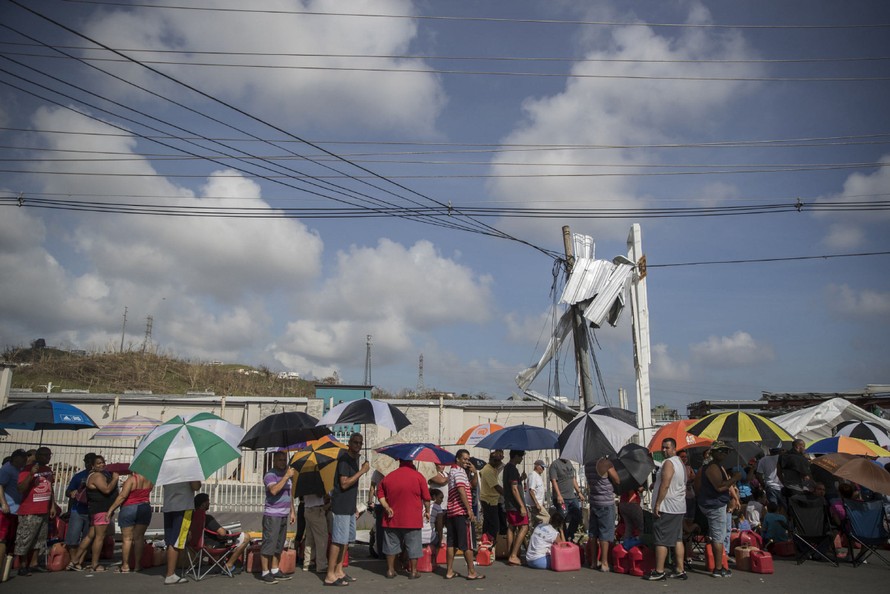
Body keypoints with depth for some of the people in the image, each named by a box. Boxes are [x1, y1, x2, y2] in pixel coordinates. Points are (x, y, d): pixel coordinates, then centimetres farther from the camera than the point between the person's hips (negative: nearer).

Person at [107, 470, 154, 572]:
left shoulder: (132, 479, -15)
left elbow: (122, 496, -18)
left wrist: (111, 509, -12)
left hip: (129, 509, -4)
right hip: (145, 509, 4)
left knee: (127, 538, 5)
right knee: (139, 537, 9)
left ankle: (125, 565, 8)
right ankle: (137, 565, 10)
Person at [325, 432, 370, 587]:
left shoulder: (354, 459, 14)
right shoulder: (344, 459, -14)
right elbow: (344, 484, -23)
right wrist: (362, 471, -20)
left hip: (349, 507, 9)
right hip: (341, 507, -9)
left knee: (346, 540, 13)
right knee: (338, 540, -7)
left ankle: (339, 571, 21)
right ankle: (330, 576, -2)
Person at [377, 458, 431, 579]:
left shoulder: (389, 477, 4)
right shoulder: (418, 476, -7)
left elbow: (380, 494, 5)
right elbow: (426, 498, -3)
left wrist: (386, 507, -3)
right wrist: (427, 511, 10)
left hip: (392, 518, 3)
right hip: (412, 519, -3)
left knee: (391, 544, 14)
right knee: (413, 545, 7)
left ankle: (390, 570, 20)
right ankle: (413, 571, 12)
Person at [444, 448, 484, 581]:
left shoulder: (453, 471, 21)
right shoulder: (459, 471, -9)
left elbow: (472, 485, 23)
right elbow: (461, 491, -19)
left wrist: (474, 473, 5)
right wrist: (469, 510, -20)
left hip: (451, 512, 9)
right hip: (461, 512, -9)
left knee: (451, 542, 9)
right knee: (468, 543, -2)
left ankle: (449, 571, 12)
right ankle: (472, 572, 2)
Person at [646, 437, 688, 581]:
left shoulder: (668, 463, -15)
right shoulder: (681, 463, 15)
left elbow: (665, 485, -21)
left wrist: (657, 504, -18)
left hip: (667, 508, -9)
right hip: (679, 507, 10)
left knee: (661, 540, -4)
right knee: (677, 539, 12)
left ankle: (659, 571, -1)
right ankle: (680, 570, 15)